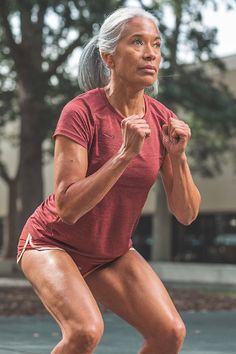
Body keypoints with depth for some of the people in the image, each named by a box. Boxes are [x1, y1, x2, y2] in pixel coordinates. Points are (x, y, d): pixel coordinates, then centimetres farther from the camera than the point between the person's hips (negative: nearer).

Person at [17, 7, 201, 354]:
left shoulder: (163, 120, -7)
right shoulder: (81, 113, -23)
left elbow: (186, 214, -6)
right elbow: (67, 207, -29)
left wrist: (178, 156, -23)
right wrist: (126, 154, -36)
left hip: (113, 253, 6)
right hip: (52, 243, -5)